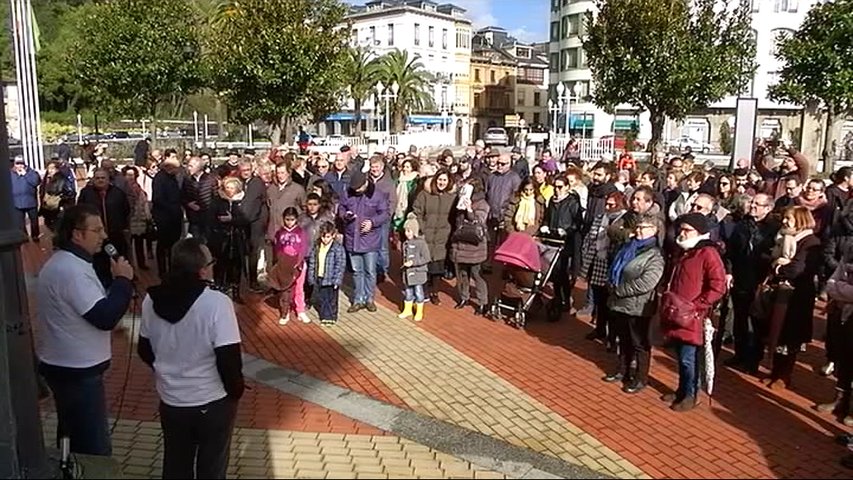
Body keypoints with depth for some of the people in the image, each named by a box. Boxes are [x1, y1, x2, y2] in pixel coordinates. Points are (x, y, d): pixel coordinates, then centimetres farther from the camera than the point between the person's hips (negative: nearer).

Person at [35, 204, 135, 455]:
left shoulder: (62, 262, 9)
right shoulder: (73, 270, -26)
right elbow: (105, 317, -29)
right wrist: (123, 280, -20)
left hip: (64, 364, 11)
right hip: (77, 370, -11)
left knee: (73, 437, 27)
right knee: (94, 448, 0)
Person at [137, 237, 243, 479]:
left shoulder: (152, 300, -6)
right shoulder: (217, 303, -25)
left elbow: (144, 350, 7)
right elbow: (228, 358, -24)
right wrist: (236, 391, -5)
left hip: (170, 401, 5)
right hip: (212, 402, -5)